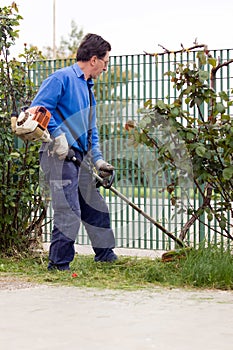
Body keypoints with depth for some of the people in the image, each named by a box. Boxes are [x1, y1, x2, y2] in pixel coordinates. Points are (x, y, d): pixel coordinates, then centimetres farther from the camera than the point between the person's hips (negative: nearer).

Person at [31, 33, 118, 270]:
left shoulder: (87, 88, 21)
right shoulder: (62, 78, -8)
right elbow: (38, 109, -18)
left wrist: (98, 160, 17)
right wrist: (57, 136, -22)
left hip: (80, 158, 10)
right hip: (59, 157, -10)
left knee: (96, 206, 17)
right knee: (69, 212, -11)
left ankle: (106, 255, 30)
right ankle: (58, 264, -2)